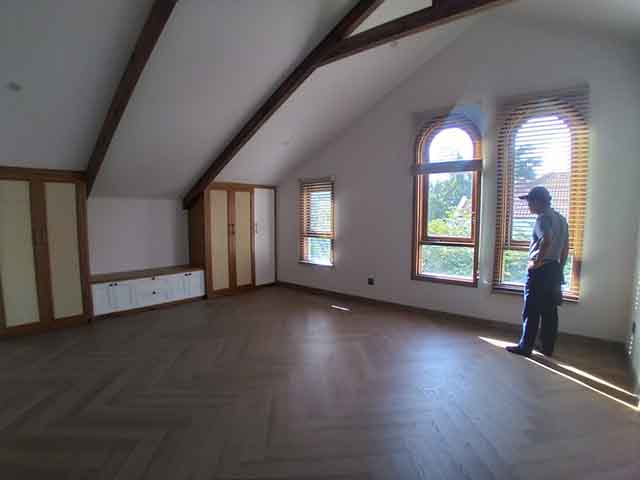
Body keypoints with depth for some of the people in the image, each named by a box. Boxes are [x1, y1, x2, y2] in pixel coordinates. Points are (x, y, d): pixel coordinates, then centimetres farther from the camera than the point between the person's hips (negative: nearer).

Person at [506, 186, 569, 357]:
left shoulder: (543, 218, -14)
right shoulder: (561, 219, 14)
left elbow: (547, 241, -32)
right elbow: (565, 249, 17)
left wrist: (536, 262, -20)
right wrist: (559, 269, 22)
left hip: (540, 271, -9)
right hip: (554, 269, 9)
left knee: (531, 312, -1)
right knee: (550, 311, 14)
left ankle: (525, 347, 7)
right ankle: (547, 347, 22)